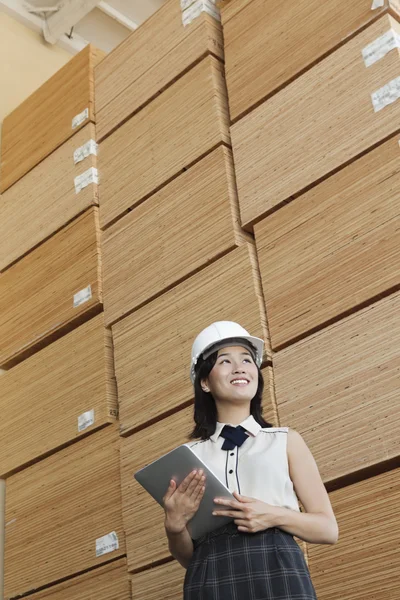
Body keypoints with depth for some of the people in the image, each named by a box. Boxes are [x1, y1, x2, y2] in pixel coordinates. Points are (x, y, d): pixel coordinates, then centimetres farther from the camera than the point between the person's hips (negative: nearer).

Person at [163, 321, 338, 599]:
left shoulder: (287, 440, 7)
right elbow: (186, 557, 12)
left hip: (279, 575, -1)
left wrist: (275, 516, -10)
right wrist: (174, 526, -9)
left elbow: (328, 529, 7)